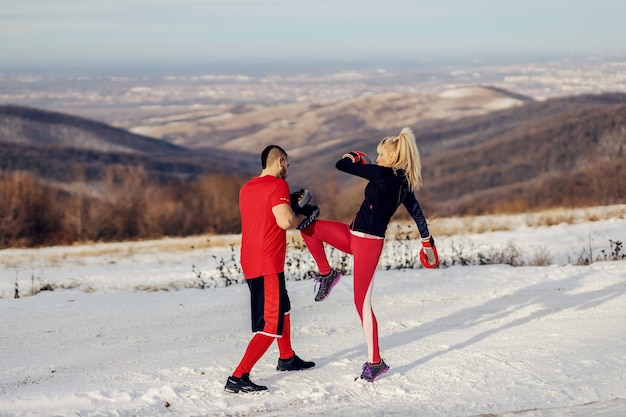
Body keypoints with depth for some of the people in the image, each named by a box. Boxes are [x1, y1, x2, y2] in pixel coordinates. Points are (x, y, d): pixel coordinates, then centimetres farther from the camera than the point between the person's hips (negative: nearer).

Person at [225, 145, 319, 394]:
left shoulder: (247, 188, 13)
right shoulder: (278, 185, -12)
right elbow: (285, 222, -23)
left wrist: (291, 205, 20)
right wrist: (303, 214, -3)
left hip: (250, 263, 9)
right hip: (268, 265, -9)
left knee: (282, 308, 29)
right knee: (271, 324, -8)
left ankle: (287, 358, 45)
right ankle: (237, 378, -15)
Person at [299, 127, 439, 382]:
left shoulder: (383, 174, -20)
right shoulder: (403, 182, 5)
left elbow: (341, 165, -18)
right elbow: (417, 214, 16)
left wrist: (357, 157, 4)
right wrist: (427, 243, 27)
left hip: (367, 243, -9)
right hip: (356, 238, 9)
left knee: (362, 302, -4)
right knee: (308, 227, 8)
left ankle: (375, 362, 4)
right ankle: (326, 274, 23)